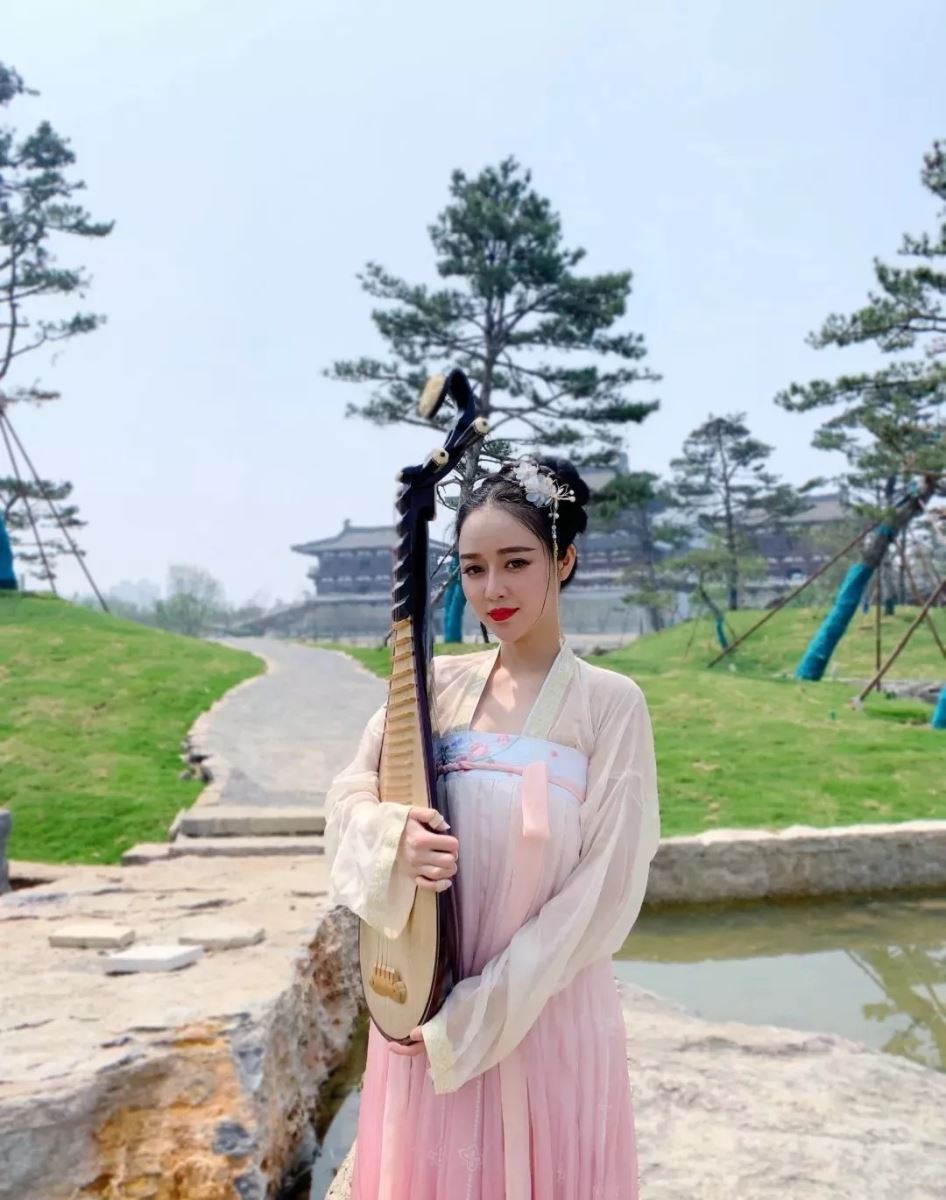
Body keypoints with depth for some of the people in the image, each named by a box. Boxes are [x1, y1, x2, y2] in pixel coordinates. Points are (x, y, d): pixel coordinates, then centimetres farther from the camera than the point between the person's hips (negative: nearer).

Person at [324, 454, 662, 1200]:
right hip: (424, 1002, 3)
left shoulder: (609, 704, -11)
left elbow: (606, 888, -13)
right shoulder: (437, 684, -1)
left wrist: (481, 1013, -15)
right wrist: (393, 840, -20)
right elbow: (349, 799, 3)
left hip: (546, 1013, -3)